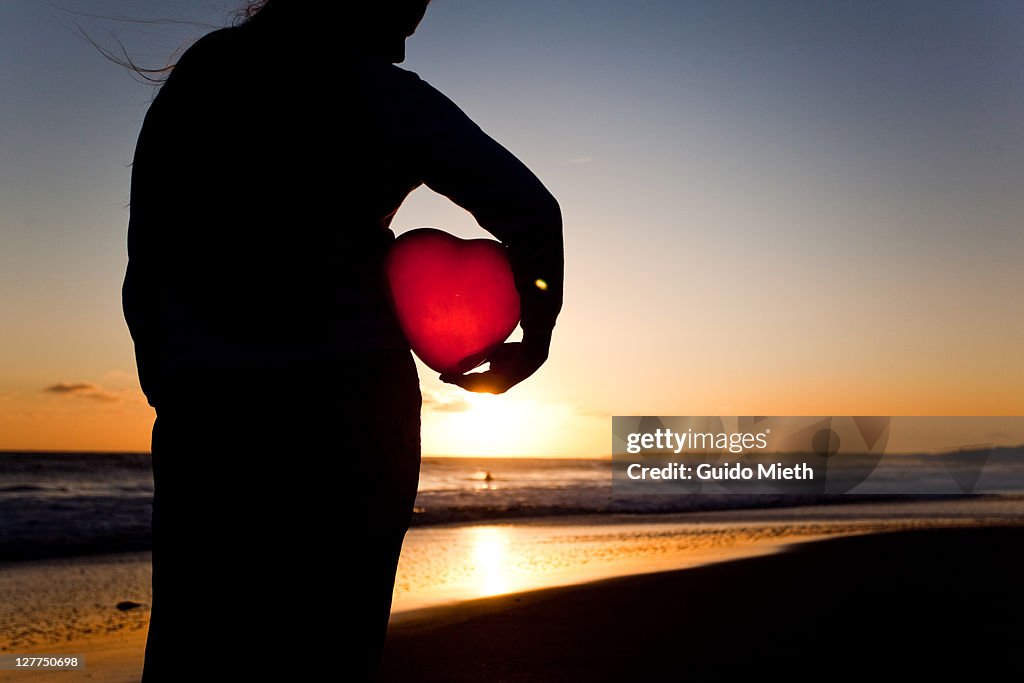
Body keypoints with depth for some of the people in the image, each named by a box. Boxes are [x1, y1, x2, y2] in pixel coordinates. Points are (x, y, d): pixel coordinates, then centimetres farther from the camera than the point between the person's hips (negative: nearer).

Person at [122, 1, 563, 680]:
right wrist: (537, 336, 6)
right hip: (352, 406, -3)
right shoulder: (381, 94, -1)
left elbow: (146, 267, 12)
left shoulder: (192, 81, 13)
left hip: (205, 410, 3)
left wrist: (168, 387, 17)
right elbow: (530, 209, -8)